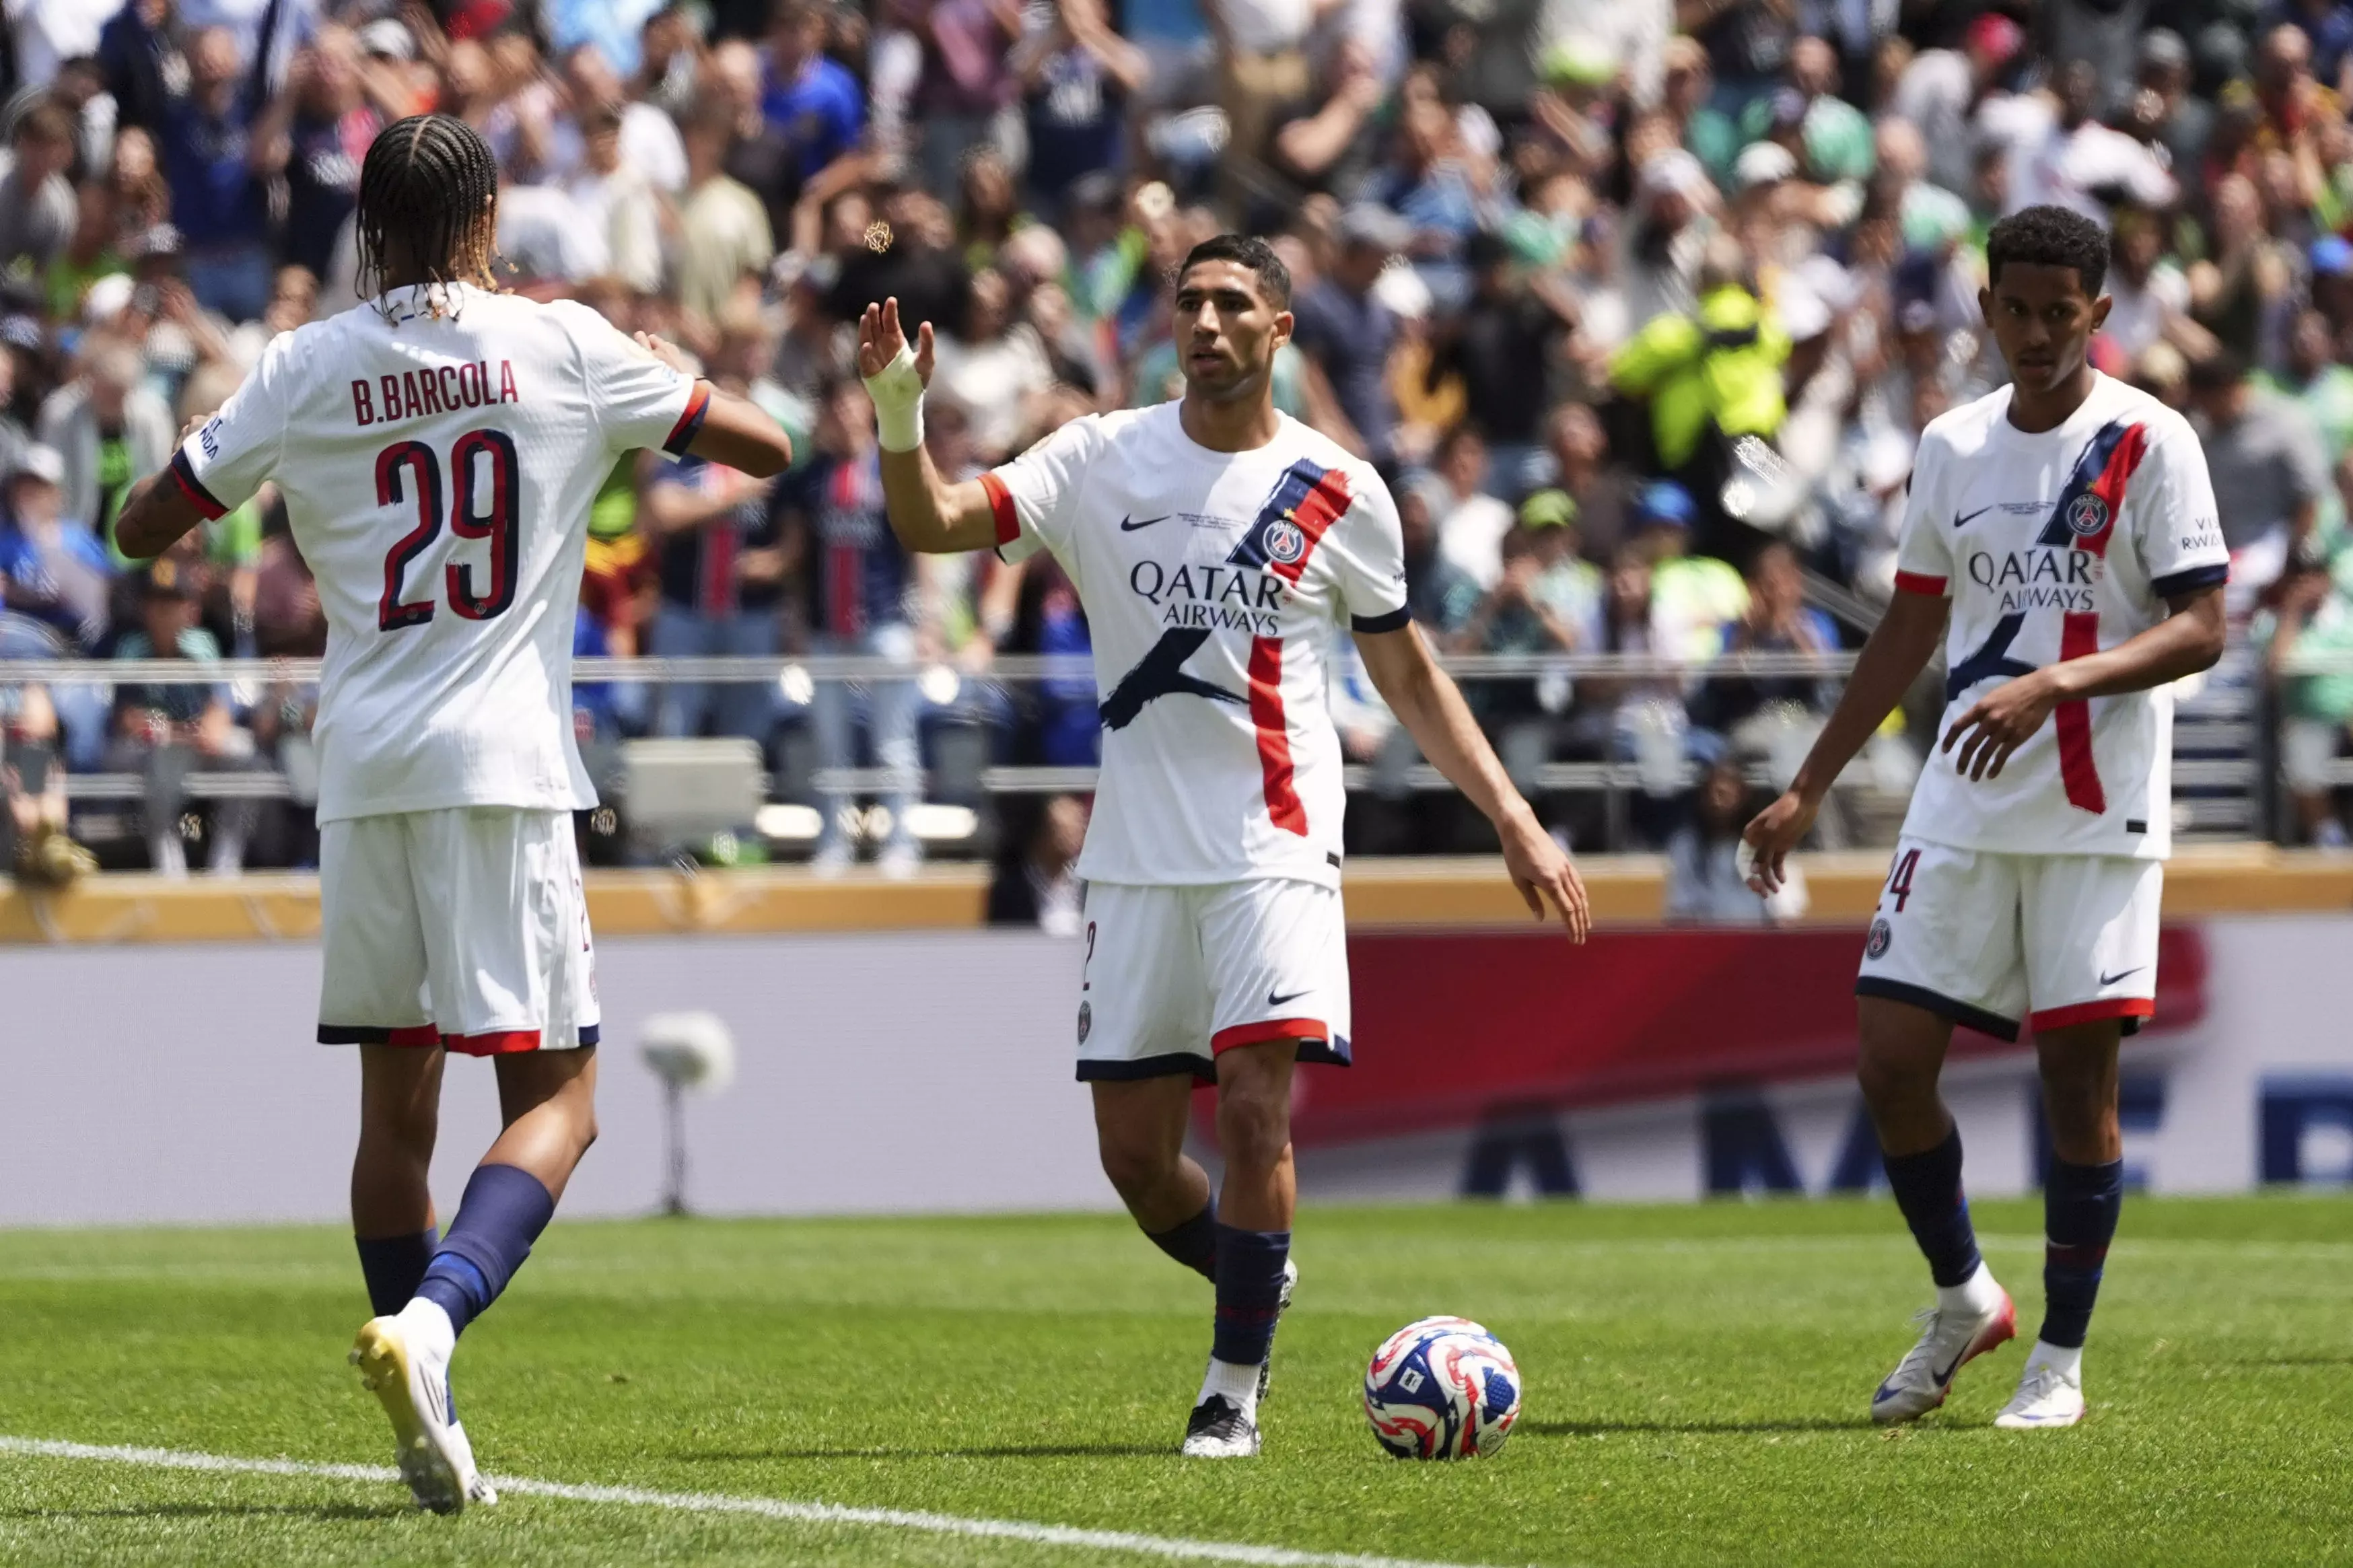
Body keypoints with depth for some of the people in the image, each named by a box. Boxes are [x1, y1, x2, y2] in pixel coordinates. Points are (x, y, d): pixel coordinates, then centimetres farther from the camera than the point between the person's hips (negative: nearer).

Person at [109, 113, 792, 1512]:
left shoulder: (303, 372, 4)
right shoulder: (564, 349, 0)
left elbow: (146, 527, 13)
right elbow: (766, 448, 7)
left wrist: (253, 460, 29)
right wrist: (677, 376, 25)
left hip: (363, 769, 3)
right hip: (504, 765, -3)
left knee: (397, 1100, 13)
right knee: (555, 1099, -1)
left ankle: (435, 1437, 13)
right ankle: (431, 1319, -27)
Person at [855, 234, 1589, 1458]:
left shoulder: (1340, 495, 2)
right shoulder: (1102, 461, 2)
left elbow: (1407, 677, 11)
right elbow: (933, 524, -8)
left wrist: (1516, 824, 7)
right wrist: (898, 410, -26)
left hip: (1276, 851, -2)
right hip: (1138, 854, 2)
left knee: (1257, 1111, -17)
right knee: (1135, 1152, 4)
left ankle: (1233, 1388, -3)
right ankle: (1256, 1286, 33)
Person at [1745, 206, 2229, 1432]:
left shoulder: (2147, 443, -5)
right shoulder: (1951, 447, 11)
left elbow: (2198, 631, -11)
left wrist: (2053, 684, -25)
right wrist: (1808, 790, 16)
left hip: (2098, 814, -5)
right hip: (1962, 812, 5)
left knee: (2078, 1068, -3)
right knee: (1889, 1056, -2)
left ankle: (2061, 1357, 8)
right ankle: (1964, 1299, 19)